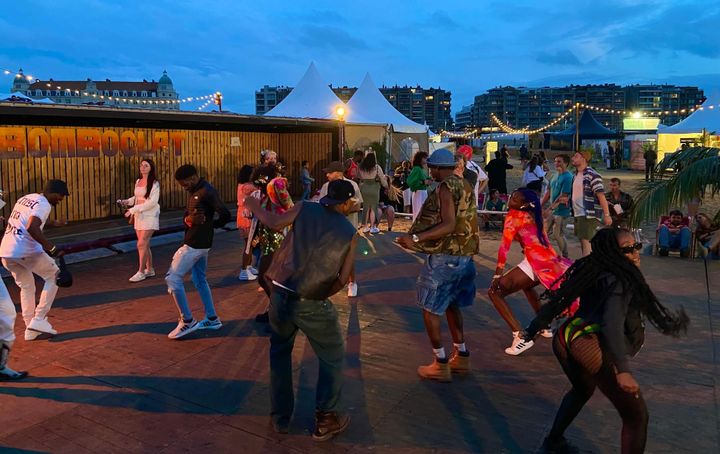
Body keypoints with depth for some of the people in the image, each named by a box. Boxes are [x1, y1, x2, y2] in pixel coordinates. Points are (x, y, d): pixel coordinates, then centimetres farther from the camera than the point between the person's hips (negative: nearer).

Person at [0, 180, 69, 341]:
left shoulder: (25, 198, 19)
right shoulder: (43, 204, -8)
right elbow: (32, 228, -24)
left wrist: (52, 223, 41)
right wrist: (52, 248, -22)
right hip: (25, 251, -8)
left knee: (26, 286, 21)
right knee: (53, 276, 8)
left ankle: (31, 329, 22)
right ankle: (39, 320, 2)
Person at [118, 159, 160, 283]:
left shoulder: (154, 183, -11)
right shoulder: (138, 181, 10)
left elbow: (153, 202, -19)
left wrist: (134, 209, -21)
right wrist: (126, 202, 2)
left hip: (150, 217, -7)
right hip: (138, 216, 7)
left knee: (141, 244, -10)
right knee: (144, 245, 11)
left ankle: (141, 272, -1)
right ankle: (149, 269, 23)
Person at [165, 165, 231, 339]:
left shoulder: (207, 192, -18)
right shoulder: (193, 192, 13)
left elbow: (225, 215, -25)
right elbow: (186, 215, 12)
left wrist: (209, 225, -7)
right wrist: (188, 219, -12)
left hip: (196, 244, -10)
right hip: (196, 243, 10)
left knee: (173, 278, -5)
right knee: (200, 280, 17)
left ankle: (187, 321, 1)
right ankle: (212, 319, 25)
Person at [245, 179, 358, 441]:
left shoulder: (306, 209, 3)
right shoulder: (350, 233, 2)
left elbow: (274, 223, -8)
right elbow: (343, 279, 0)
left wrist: (253, 206, 10)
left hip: (281, 295, 3)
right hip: (312, 304, -3)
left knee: (280, 352, 25)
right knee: (332, 357, 19)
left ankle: (280, 418, 32)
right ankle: (325, 421, 23)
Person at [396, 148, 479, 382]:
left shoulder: (445, 188, -16)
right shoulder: (465, 185, 10)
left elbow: (448, 225, -27)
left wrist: (415, 238, -32)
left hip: (445, 257, -9)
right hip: (464, 255, 9)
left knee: (430, 308, 2)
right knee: (451, 304, 22)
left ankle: (441, 365, 6)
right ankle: (461, 356, 27)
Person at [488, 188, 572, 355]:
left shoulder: (514, 215, -5)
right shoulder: (533, 215, 17)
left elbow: (505, 245, -12)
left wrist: (497, 275, -14)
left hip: (534, 262, -9)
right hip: (549, 260, 9)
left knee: (494, 292, -5)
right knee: (526, 285, 39)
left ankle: (520, 337, -17)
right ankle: (545, 326, 42)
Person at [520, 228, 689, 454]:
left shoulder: (591, 270, 18)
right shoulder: (621, 279, -5)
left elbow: (559, 299, 20)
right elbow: (612, 323, -20)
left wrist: (532, 329, 27)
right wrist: (622, 369, -28)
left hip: (565, 337, 9)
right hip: (592, 345, -9)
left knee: (582, 390, 38)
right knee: (636, 416, 4)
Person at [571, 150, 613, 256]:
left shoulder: (592, 175, -12)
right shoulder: (576, 175, 14)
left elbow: (601, 195, -17)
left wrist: (606, 215, -21)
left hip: (589, 215, -9)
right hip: (578, 214, 9)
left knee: (585, 241, -11)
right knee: (582, 241, 14)